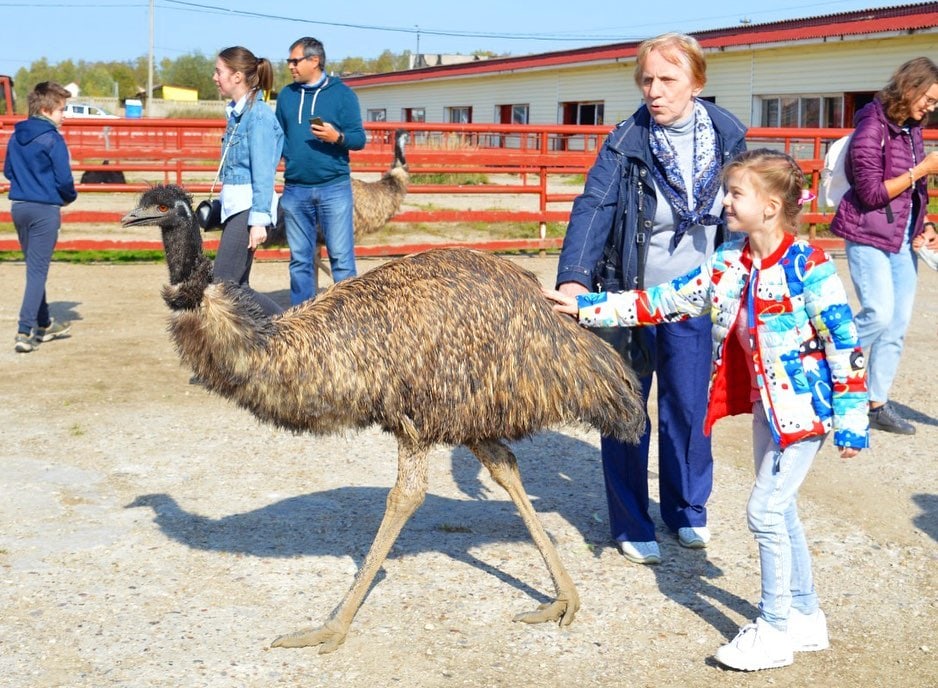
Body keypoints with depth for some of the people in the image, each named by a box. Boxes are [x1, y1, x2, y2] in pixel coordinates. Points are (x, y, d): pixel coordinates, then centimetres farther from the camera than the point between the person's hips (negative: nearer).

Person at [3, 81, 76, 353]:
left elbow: (8, 170, 16)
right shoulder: (52, 139, -14)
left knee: (35, 267, 19)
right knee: (38, 271, -3)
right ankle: (25, 333, -7)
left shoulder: (16, 137, 8)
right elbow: (64, 178, -15)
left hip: (18, 206, 7)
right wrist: (69, 197, 4)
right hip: (45, 210, -7)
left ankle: (44, 324, 32)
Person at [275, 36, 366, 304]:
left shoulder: (342, 93, 1)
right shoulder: (287, 95, 12)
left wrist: (337, 137, -21)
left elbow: (359, 139, -2)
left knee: (341, 257, -3)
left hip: (334, 187, -4)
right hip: (295, 189, 4)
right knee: (300, 259, 9)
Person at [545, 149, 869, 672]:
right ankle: (806, 616, 30)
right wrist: (587, 308, 2)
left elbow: (845, 342, -16)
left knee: (766, 509, -7)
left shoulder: (809, 267, -18)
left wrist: (852, 422, -16)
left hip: (804, 405, -8)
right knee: (779, 509, 14)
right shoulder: (727, 266, 2)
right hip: (766, 405, 8)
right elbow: (663, 302, 5)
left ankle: (776, 630, 7)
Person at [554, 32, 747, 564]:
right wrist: (574, 278, -39)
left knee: (688, 406, 13)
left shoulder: (728, 137, -4)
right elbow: (593, 207, -24)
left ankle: (688, 510, 34)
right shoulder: (627, 141, -12)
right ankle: (632, 526, 19)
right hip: (630, 298, -2)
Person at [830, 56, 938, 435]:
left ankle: (878, 404, 13)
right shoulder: (873, 126, -13)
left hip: (902, 239, 8)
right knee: (879, 315, -16)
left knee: (898, 325, 5)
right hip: (869, 236, -8)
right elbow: (871, 192, -17)